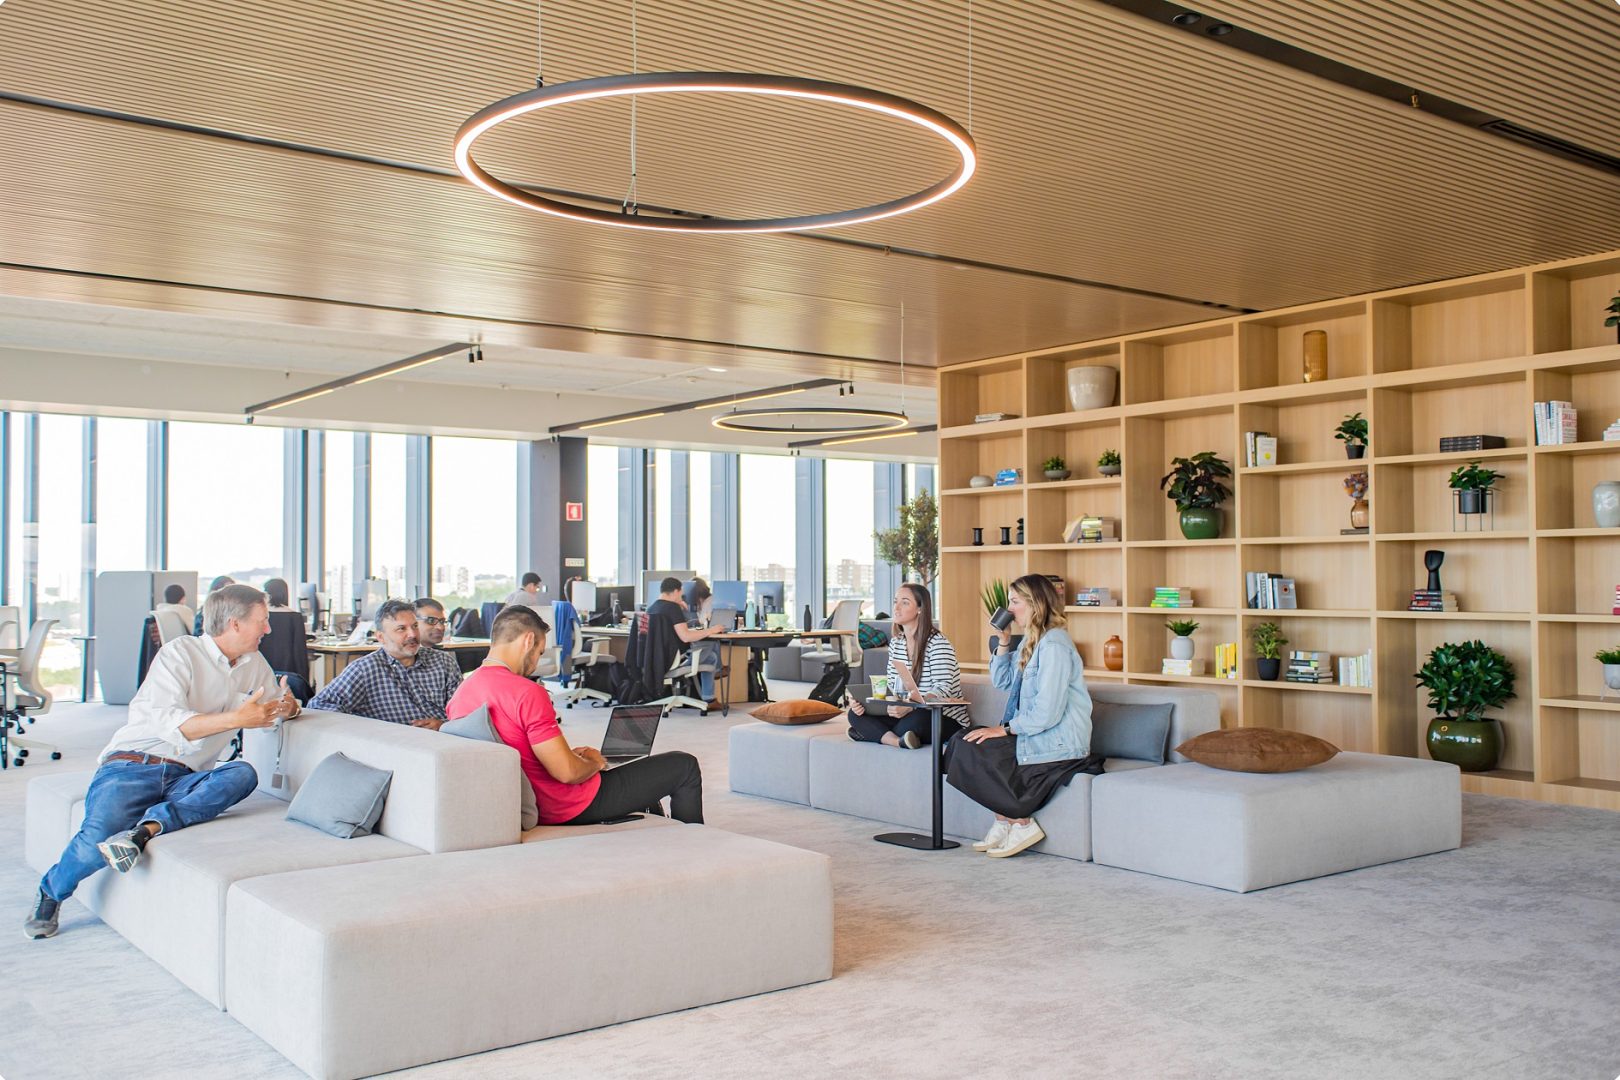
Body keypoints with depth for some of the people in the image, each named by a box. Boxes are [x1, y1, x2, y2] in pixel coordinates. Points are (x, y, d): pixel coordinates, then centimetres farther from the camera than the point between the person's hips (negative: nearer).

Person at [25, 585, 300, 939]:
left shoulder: (255, 664, 16)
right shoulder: (180, 653, -4)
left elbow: (270, 713, 28)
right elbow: (169, 723, -18)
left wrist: (288, 706, 2)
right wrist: (235, 718, -26)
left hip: (184, 780, 4)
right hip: (131, 768, -4)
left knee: (243, 774, -27)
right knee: (98, 838, -29)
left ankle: (146, 829, -38)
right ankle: (51, 892, 4)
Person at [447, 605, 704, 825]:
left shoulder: (460, 695, 0)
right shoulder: (528, 693, -27)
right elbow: (567, 772, -27)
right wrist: (594, 762, -5)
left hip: (533, 808, 9)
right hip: (573, 808, -9)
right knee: (685, 766, 6)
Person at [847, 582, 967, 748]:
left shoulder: (938, 643, -13)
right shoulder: (895, 643, 12)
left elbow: (943, 689, -23)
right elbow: (891, 688, 11)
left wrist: (910, 707, -40)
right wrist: (864, 701, -10)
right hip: (908, 714, 8)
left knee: (916, 719, -41)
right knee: (856, 713, -12)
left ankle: (875, 734, -16)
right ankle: (899, 742, -32)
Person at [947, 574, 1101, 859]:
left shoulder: (1054, 645, -18)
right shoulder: (1032, 641, 13)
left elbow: (1047, 713, -23)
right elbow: (1002, 682, 20)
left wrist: (1005, 729, -16)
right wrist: (1003, 643, 8)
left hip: (1057, 744, -10)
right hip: (1037, 735, 10)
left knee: (972, 751, -15)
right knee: (962, 742, 0)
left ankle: (1021, 823, -5)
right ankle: (1003, 824, 1)